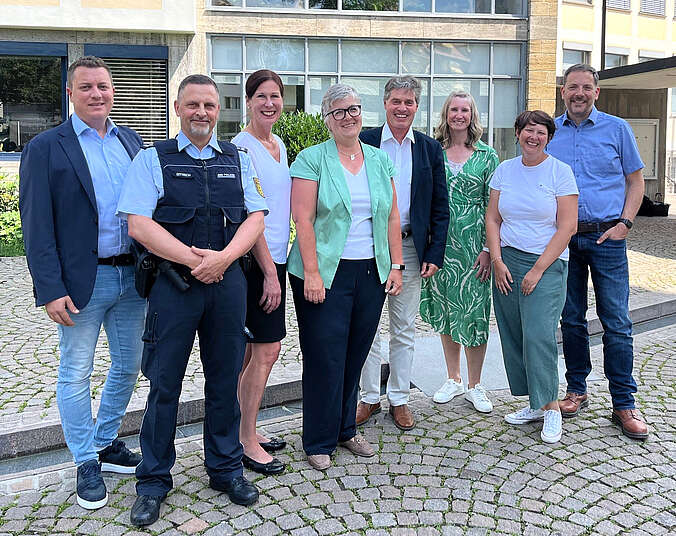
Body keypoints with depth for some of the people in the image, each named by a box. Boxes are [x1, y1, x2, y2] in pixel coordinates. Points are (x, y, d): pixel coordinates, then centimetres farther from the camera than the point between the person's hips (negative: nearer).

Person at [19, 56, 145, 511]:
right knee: (76, 374, 6)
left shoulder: (131, 141, 9)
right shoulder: (46, 148, -5)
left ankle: (106, 442, 36)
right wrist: (51, 289, -15)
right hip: (82, 280, -5)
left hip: (133, 274, 5)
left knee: (128, 366, 15)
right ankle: (87, 463, 23)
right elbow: (37, 225, -9)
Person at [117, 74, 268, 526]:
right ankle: (154, 480, 20)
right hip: (173, 283, -2)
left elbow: (256, 217, 4)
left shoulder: (238, 160, 11)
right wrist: (194, 258, -15)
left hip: (228, 281, 3)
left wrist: (222, 257, -13)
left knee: (225, 379, 10)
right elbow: (139, 223, -8)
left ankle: (226, 469, 27)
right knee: (164, 383, 3)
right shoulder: (153, 159, 2)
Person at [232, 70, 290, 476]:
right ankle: (247, 442, 8)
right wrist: (270, 272, -17)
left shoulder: (279, 145, 15)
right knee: (268, 349, -6)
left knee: (253, 349, 14)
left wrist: (277, 266, 16)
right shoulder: (241, 146, -12)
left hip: (275, 257, 8)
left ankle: (246, 432, 25)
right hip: (255, 260, -8)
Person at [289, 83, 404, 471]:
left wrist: (396, 266, 6)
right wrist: (311, 273, -16)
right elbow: (303, 220, -10)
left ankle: (346, 429, 29)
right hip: (326, 273, -4)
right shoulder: (312, 159, -3)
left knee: (356, 353, 12)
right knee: (325, 357, 1)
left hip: (371, 272, 5)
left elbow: (392, 217, 12)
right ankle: (319, 442, 16)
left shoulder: (380, 160, 11)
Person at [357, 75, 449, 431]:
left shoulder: (430, 149, 6)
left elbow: (440, 208, 6)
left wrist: (435, 254, -2)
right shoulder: (364, 142, 0)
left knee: (404, 331, 10)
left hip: (410, 248, 2)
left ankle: (399, 399, 24)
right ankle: (369, 397, 22)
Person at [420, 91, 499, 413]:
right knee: (444, 310, 9)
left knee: (474, 310, 0)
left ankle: (474, 386, 15)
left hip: (473, 241, -2)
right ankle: (453, 379, 25)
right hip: (439, 241, 2)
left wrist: (488, 248, -8)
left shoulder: (487, 156, 2)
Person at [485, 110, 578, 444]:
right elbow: (492, 218, 9)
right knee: (513, 337, 4)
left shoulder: (560, 171, -3)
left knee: (538, 335, -13)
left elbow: (567, 227, -8)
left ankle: (551, 407, 4)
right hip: (506, 261, 4)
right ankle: (535, 405, 17)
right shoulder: (505, 170, 10)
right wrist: (497, 261, -3)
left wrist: (538, 270, -12)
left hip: (546, 264, -4)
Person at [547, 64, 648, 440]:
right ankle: (577, 390, 22)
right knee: (572, 319, 9)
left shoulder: (617, 129, 4)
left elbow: (636, 181, 7)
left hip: (607, 238, -2)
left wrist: (624, 223, -6)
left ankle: (624, 404, 6)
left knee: (617, 323, -2)